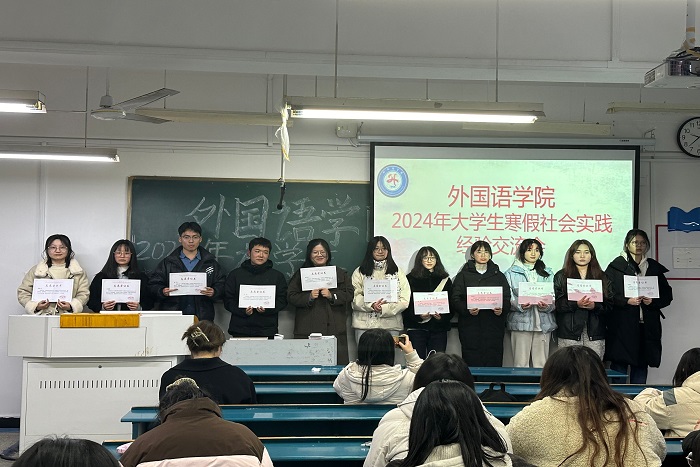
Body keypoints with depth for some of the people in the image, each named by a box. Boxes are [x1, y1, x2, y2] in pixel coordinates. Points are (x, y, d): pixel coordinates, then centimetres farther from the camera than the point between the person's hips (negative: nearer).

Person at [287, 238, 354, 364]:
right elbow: (291, 296, 6)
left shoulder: (340, 273, 15)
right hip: (307, 329, 0)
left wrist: (331, 296, -11)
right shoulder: (300, 274, 14)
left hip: (334, 328, 0)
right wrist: (309, 297, -10)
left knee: (337, 363, -7)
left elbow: (349, 295, 5)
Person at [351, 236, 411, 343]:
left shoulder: (397, 273, 13)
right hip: (364, 325, -1)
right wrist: (371, 305, -17)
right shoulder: (360, 272, 11)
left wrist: (384, 309, -10)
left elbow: (404, 300, 2)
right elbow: (354, 297, 0)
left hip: (390, 326, 1)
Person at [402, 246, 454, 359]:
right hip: (416, 328, -2)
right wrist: (418, 316, -17)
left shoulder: (445, 280, 13)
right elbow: (406, 304, 0)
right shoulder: (411, 279, 6)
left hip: (439, 328, 2)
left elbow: (451, 304, 9)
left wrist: (442, 317, -10)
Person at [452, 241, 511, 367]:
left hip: (494, 327, 2)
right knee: (472, 363, -7)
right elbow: (456, 300, 1)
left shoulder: (498, 276, 18)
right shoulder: (463, 275, 11)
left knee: (493, 363, -5)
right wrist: (467, 309, -18)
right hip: (470, 327, -1)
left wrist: (502, 309, -12)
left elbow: (507, 299, 10)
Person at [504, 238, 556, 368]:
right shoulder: (511, 273, 8)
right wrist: (519, 305, -19)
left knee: (541, 364, 2)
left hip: (544, 322, 3)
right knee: (521, 363, -4)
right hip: (521, 322, -2)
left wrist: (547, 305, -11)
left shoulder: (548, 273, 18)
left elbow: (555, 298, 10)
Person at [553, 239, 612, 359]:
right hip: (569, 331, -1)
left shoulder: (601, 277, 16)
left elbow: (609, 303, 7)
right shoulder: (561, 276, 10)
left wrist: (595, 306, -12)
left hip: (595, 332, 2)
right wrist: (576, 304, -18)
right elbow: (558, 303, -1)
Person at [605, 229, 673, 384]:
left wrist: (653, 301, -4)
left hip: (647, 326, 4)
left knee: (641, 365, 6)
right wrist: (627, 301, -16)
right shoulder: (616, 266, 2)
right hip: (622, 326, -4)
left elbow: (667, 295, 14)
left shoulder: (654, 268, 15)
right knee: (619, 365, -4)